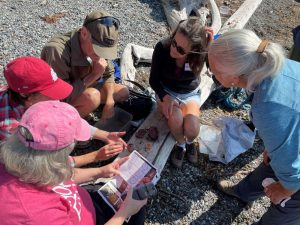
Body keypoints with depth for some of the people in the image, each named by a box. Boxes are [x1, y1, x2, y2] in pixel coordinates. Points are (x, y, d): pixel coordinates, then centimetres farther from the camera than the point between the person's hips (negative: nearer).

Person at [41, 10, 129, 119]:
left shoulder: (96, 45, -17)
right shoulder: (57, 50, -36)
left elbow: (108, 74, -2)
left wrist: (109, 102, -17)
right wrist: (93, 75, -34)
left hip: (81, 89, 7)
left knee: (123, 92, 1)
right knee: (92, 97, -34)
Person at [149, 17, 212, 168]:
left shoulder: (203, 52, -25)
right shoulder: (162, 47, -25)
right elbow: (153, 80, -14)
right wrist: (165, 97, -31)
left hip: (190, 94, 0)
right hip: (166, 92, 0)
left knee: (192, 128, -26)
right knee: (176, 118, -32)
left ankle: (190, 142, 12)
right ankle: (180, 144, 2)